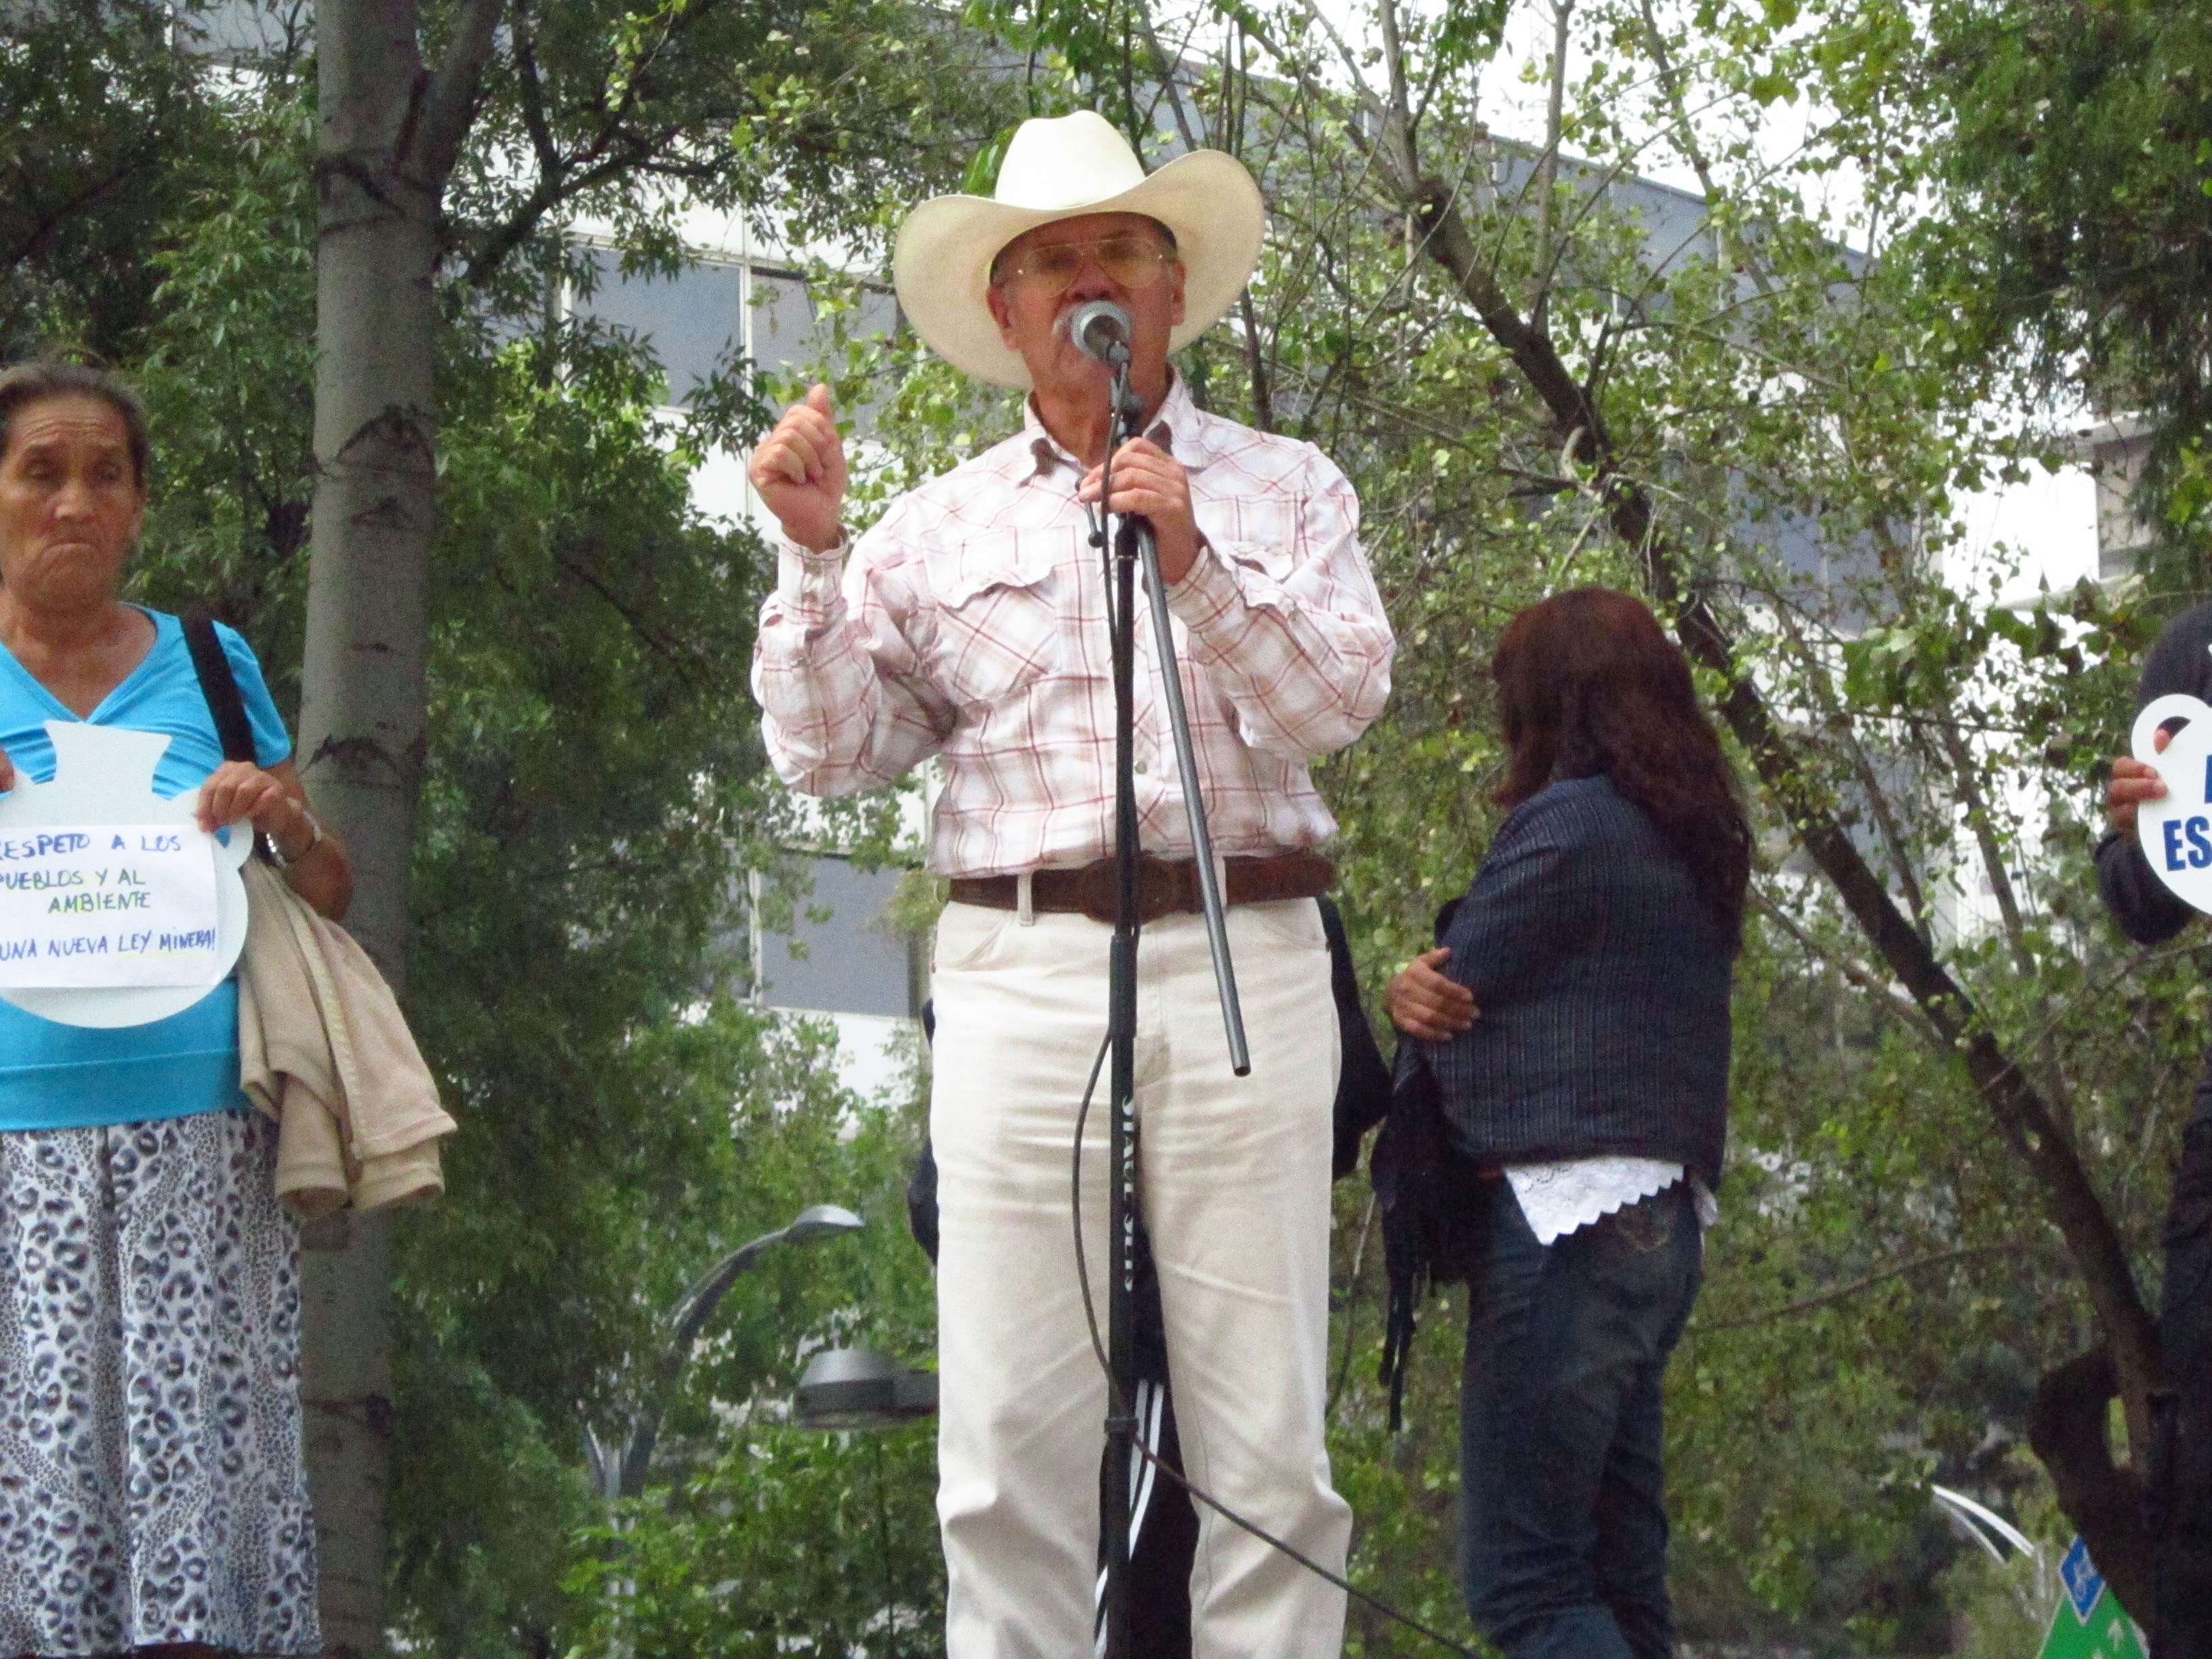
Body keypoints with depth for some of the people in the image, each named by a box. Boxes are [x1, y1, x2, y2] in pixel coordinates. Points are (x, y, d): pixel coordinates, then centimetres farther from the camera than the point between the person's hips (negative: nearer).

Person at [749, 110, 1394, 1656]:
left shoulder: (1283, 489, 13)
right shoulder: (940, 529, 15)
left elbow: (1338, 700, -2)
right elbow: (831, 749, 10)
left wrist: (1196, 565, -15)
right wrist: (811, 554, -1)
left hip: (1240, 963, -1)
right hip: (1019, 970, 1)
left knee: (1265, 1437, -3)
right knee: (1012, 1439, -3)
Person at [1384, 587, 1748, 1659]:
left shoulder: (1566, 822, -10)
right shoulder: (1695, 840, 17)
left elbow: (1458, 984, -6)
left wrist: (1425, 993, 16)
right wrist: (1426, 993, 0)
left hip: (1561, 1218, -9)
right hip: (1665, 1217, 9)